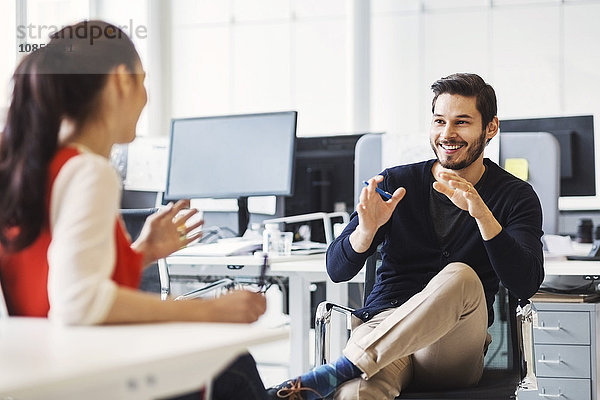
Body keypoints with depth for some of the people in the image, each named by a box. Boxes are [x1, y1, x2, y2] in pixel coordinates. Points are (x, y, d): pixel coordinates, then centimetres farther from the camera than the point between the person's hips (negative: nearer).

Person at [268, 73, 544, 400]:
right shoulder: (396, 183, 9)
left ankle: (335, 372, -33)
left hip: (452, 353, 2)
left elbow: (525, 285, -11)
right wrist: (367, 229, -17)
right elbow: (337, 270, 5)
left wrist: (481, 213, -24)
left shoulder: (516, 197, 6)